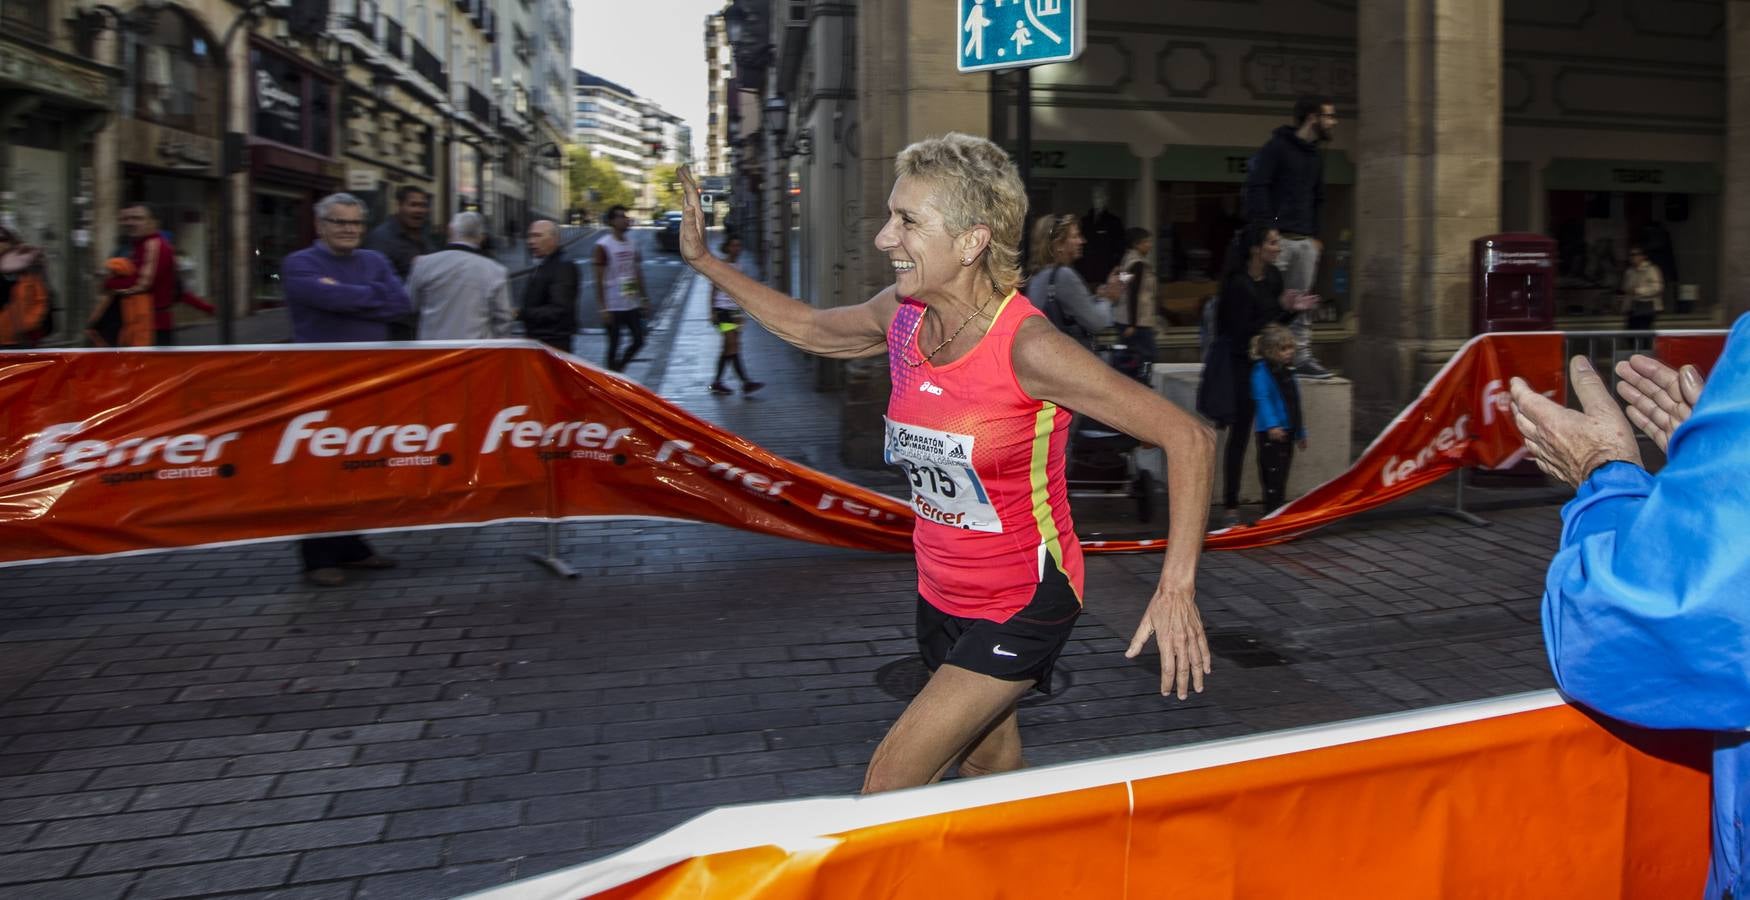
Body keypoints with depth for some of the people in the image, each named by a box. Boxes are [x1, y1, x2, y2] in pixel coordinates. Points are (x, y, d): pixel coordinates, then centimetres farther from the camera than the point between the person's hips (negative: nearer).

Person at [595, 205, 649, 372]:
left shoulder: (631, 245, 10)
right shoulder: (603, 246, -10)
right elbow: (599, 280, -11)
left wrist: (643, 299, 12)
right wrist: (604, 308, -15)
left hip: (633, 305, 6)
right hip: (614, 307, -6)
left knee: (639, 341, 7)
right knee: (614, 345, 2)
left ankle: (618, 369, 26)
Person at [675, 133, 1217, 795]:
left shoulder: (1027, 346, -27)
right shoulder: (901, 315, -7)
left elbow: (1187, 437, -24)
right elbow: (809, 329, 15)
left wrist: (1176, 586, -31)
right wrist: (703, 260, 14)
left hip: (1024, 604, -7)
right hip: (942, 594, 7)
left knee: (884, 795, -11)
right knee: (990, 771, 24)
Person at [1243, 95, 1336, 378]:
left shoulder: (1315, 158, 20)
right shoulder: (1276, 148, -5)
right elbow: (1256, 188, -12)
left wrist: (1315, 235, 17)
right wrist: (1266, 229, -18)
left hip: (1305, 241, 8)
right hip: (1277, 238, -7)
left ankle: (1303, 357, 11)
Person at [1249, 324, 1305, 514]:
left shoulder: (1287, 371, 15)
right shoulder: (1262, 371, -11)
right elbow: (1262, 399, -21)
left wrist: (1300, 433, 25)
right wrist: (1271, 425, -32)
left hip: (1287, 431, 9)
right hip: (1270, 433, -9)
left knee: (1283, 474, 15)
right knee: (1272, 473, -10)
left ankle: (1280, 511, 23)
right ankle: (1272, 512, -8)